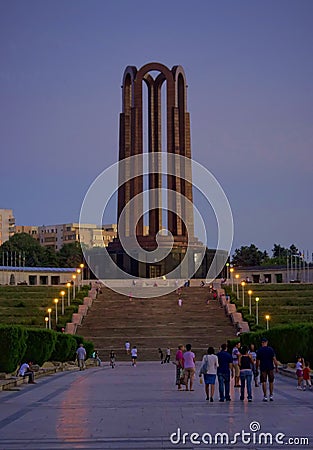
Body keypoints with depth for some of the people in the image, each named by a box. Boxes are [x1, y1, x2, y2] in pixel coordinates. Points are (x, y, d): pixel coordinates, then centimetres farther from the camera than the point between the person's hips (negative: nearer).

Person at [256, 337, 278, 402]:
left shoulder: (259, 351, -1)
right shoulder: (270, 349, -3)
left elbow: (257, 361, 2)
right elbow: (274, 359, -7)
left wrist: (257, 368, 13)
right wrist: (276, 367, 1)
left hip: (263, 368, 0)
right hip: (270, 367, 0)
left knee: (264, 382, 2)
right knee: (271, 382, 12)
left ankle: (265, 396, -1)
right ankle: (271, 396, 12)